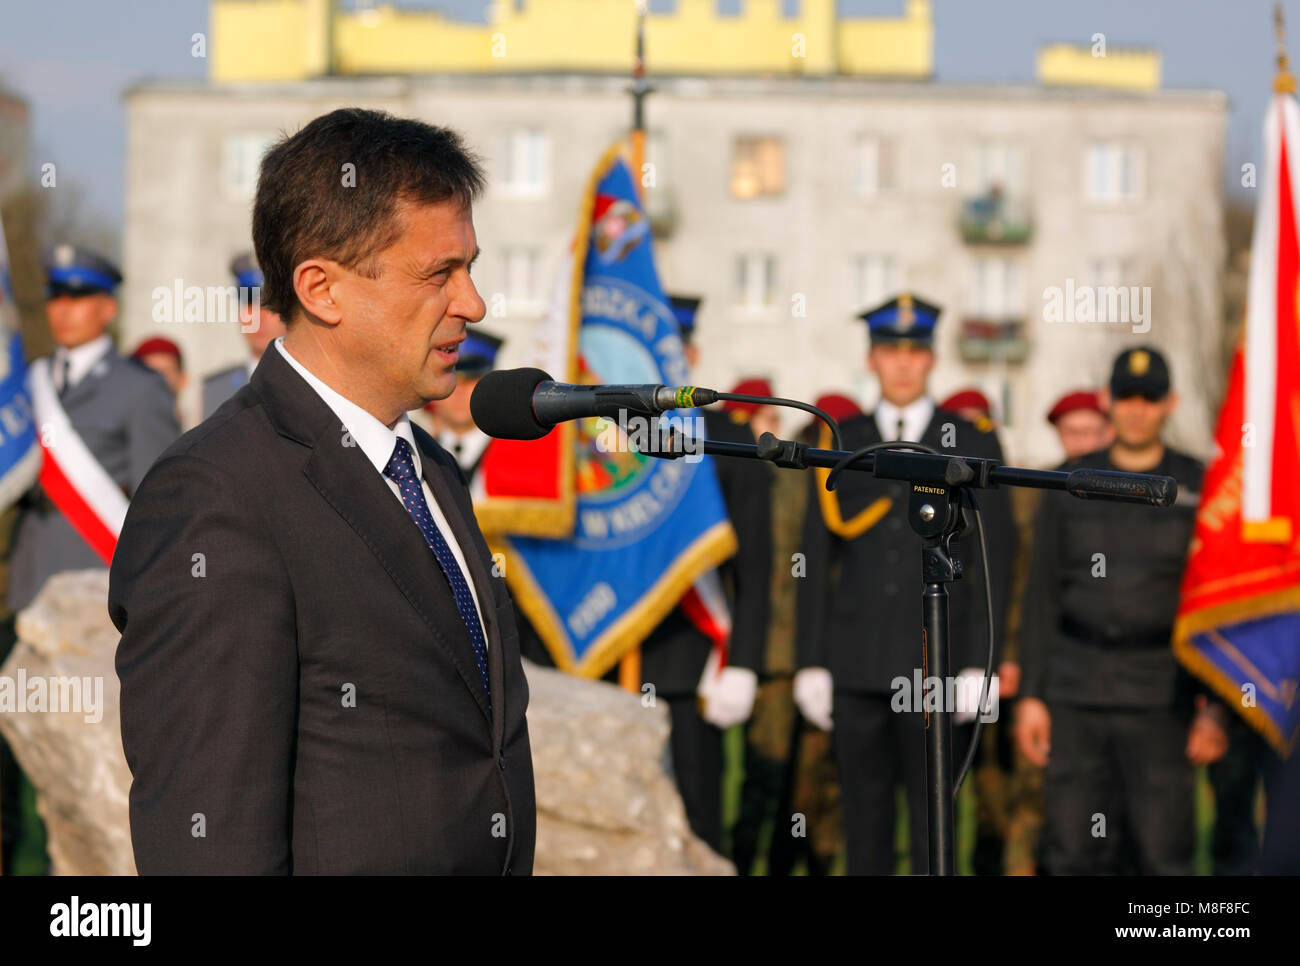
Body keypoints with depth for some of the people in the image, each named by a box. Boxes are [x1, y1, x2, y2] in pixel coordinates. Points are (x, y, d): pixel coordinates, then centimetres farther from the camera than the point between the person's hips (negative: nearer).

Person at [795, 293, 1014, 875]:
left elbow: (993, 562, 3)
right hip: (856, 667, 2)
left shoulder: (973, 445, 7)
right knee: (864, 821, 4)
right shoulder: (838, 444, 10)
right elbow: (816, 561, 9)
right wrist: (811, 663, 2)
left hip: (937, 664, -2)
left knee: (933, 822, -3)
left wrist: (979, 666, -6)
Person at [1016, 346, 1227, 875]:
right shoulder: (1069, 489, 8)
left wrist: (1215, 707, -5)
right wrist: (1030, 695, 2)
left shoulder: (1198, 489, 3)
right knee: (1074, 853, 1)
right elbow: (1040, 598, 9)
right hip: (1076, 692, 2)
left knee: (1164, 854, -5)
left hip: (1160, 695, -2)